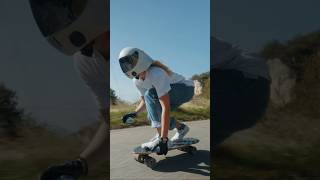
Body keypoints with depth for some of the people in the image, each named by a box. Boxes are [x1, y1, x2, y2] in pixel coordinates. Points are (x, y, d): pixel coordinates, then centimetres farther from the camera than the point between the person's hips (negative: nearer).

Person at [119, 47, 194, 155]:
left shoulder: (156, 74, -34)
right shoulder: (137, 80, -8)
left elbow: (166, 108, -39)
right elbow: (145, 101, 5)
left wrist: (163, 139, -40)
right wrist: (135, 114, -15)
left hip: (186, 89, -8)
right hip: (171, 94, 8)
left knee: (150, 94, -28)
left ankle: (160, 137, -26)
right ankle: (181, 128, 20)